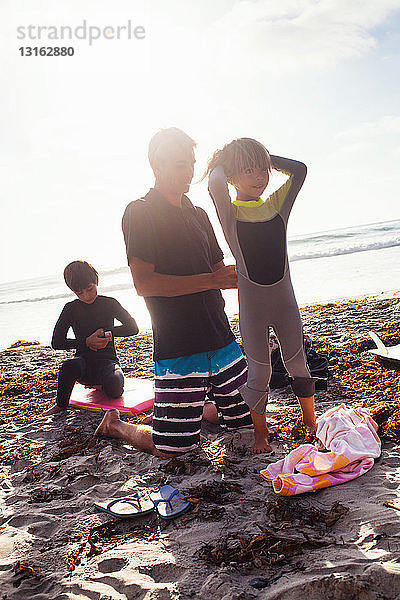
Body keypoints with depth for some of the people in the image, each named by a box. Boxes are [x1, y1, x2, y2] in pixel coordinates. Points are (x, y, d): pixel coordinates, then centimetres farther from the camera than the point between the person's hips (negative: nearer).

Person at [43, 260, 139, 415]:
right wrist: (86, 342, -14)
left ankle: (100, 383, 6)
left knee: (114, 390, -32)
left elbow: (132, 328, 1)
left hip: (107, 360, 0)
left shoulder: (109, 304, 2)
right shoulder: (71, 308, 2)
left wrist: (106, 332, -10)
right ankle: (61, 405, -9)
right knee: (69, 366, -37)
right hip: (84, 360, 1)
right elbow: (57, 342, -3)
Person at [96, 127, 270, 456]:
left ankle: (190, 411, 38)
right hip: (177, 347, -7)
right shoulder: (139, 213, -7)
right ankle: (115, 424, 28)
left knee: (247, 417, 16)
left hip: (220, 338, 7)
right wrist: (210, 280, -20)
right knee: (171, 447, 1)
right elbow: (144, 283, -17)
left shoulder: (199, 215, 16)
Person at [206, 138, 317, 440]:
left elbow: (299, 170, -4)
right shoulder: (230, 213, -8)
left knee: (298, 364, 17)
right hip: (252, 304, -4)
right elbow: (215, 183, -27)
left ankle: (312, 423, 36)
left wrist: (265, 157, 3)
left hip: (285, 299, 4)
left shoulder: (277, 205, 5)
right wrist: (219, 164, -6)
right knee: (259, 373, 7)